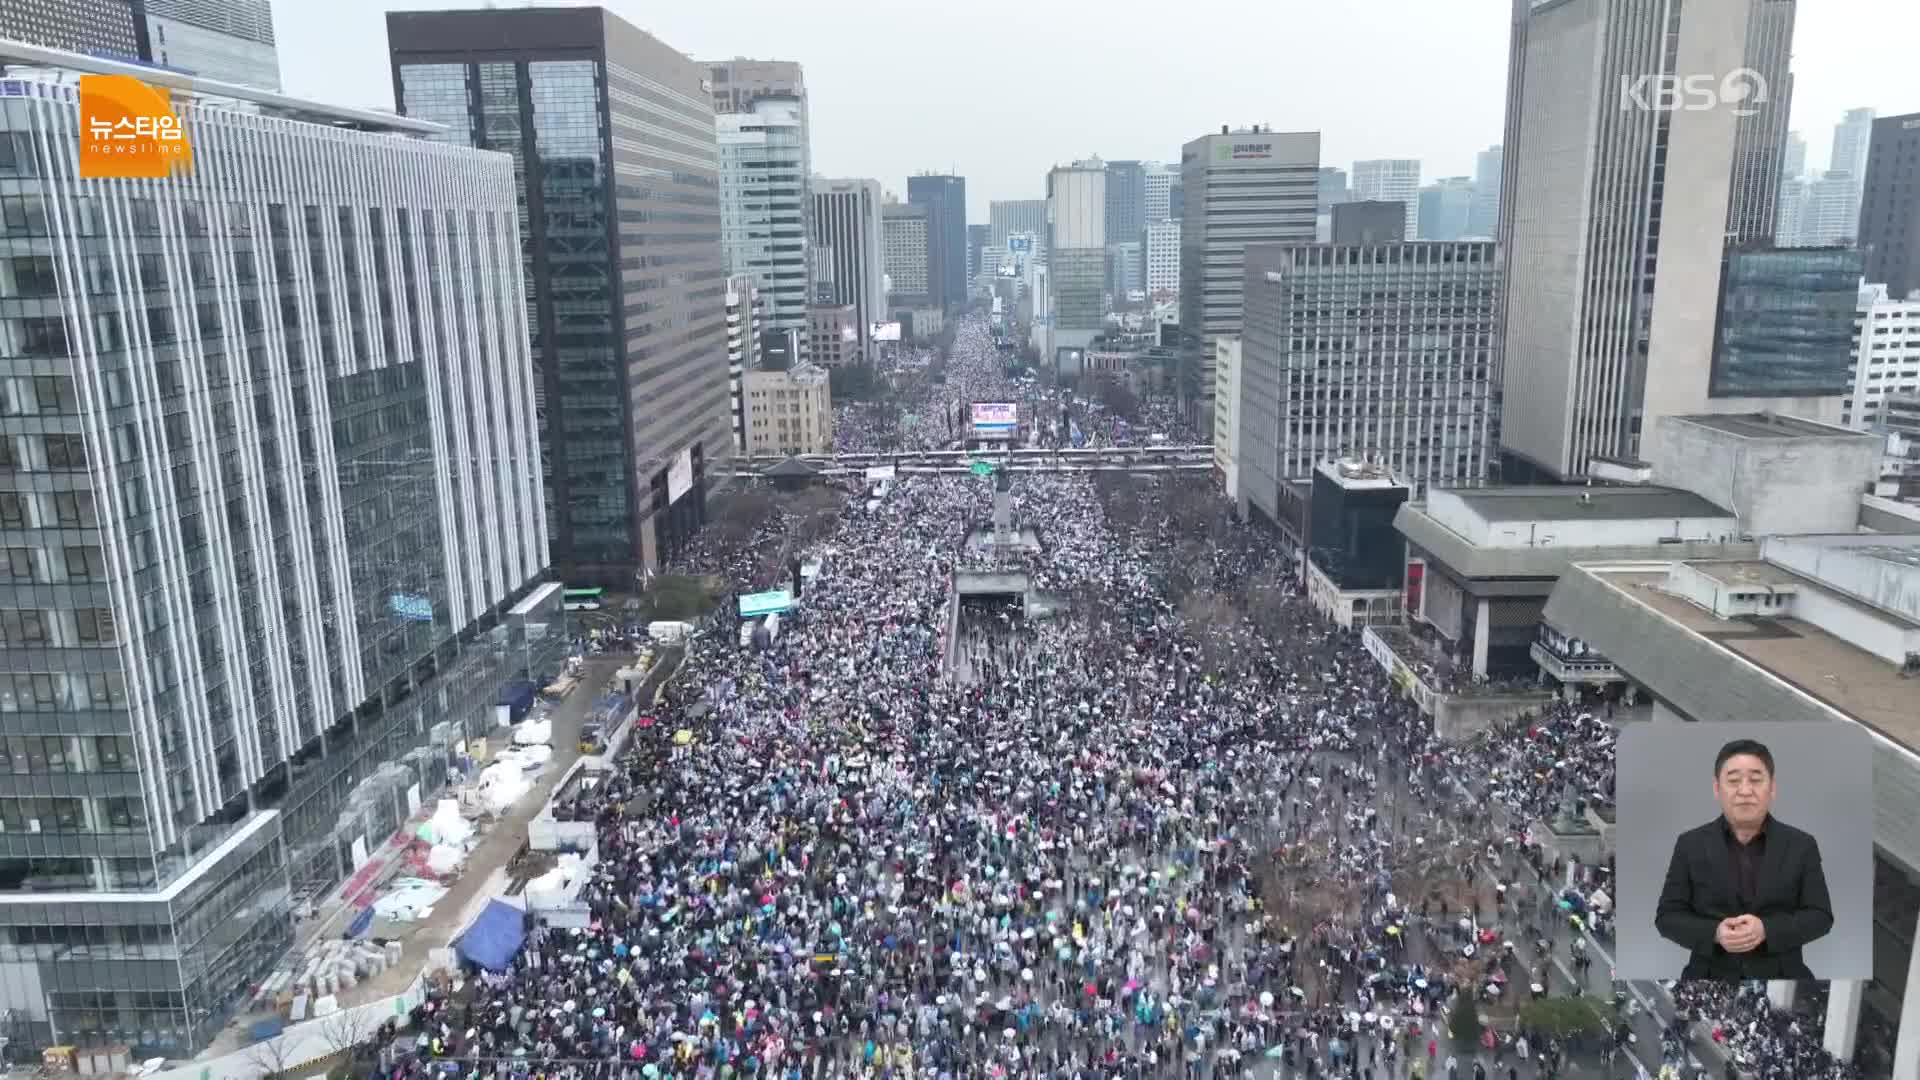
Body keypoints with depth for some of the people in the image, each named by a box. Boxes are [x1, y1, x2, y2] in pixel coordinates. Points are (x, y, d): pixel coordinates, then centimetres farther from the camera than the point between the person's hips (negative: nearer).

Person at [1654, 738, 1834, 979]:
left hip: (1782, 976, 1)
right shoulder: (1691, 845, 2)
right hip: (1710, 977, 0)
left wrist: (1766, 930, -18)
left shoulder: (1801, 845, 4)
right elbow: (1667, 916, 1)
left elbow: (1820, 915, 0)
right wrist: (1714, 933, -19)